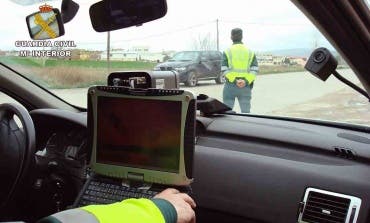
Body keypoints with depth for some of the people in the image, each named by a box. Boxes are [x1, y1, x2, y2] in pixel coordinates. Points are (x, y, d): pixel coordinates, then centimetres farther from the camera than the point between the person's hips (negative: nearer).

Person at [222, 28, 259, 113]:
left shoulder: (227, 52, 1)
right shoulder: (250, 52, 7)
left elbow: (225, 70, -10)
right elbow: (254, 70, -3)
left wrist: (234, 80, -15)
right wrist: (246, 81, -12)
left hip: (230, 85, -1)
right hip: (246, 87, 2)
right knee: (246, 111, 3)